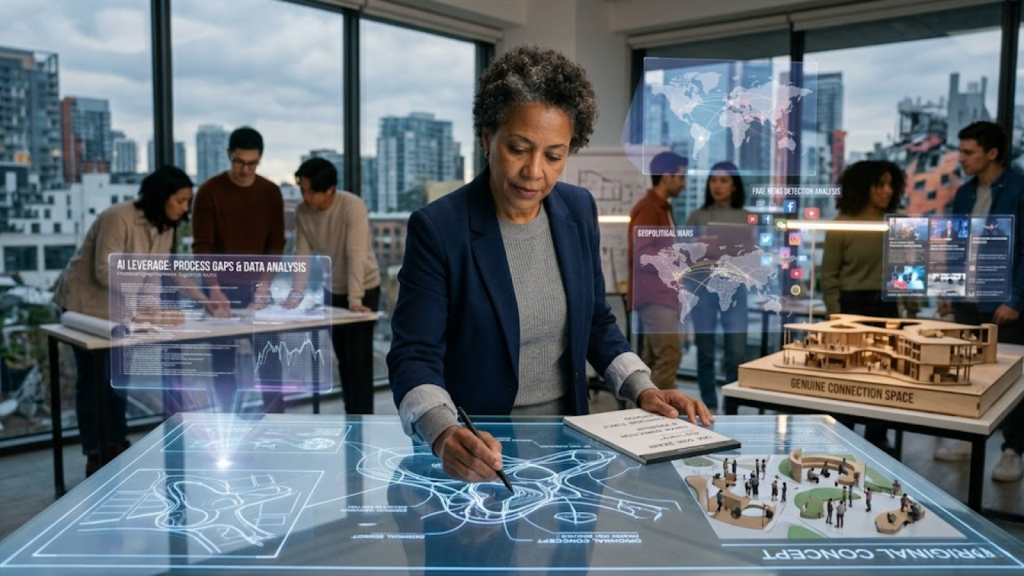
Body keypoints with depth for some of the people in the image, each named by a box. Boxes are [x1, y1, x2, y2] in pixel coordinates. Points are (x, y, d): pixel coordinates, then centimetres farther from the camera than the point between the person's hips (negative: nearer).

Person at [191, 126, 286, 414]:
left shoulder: (271, 192, 0)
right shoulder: (209, 191, -9)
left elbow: (276, 243, 0)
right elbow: (202, 246, -12)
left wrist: (265, 283, -12)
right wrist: (214, 289, -23)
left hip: (257, 286, 3)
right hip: (222, 287, -2)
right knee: (223, 358, 3)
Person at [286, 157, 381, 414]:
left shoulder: (353, 207, -25)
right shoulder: (302, 212, -8)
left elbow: (356, 255, -30)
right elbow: (302, 254, -7)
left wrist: (355, 300, -35)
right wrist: (297, 292, -20)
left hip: (363, 290, -5)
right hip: (332, 291, 6)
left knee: (358, 359, -7)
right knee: (344, 359, 12)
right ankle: (352, 418, 25)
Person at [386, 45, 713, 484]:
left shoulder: (579, 210, 3)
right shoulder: (437, 229, -12)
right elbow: (414, 357, -15)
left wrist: (643, 390, 0)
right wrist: (445, 435, -33)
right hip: (480, 452, -4)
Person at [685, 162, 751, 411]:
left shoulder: (746, 218, 7)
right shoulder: (697, 217, 5)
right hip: (703, 286, 0)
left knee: (737, 352, -4)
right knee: (705, 352, 5)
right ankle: (709, 407, 17)